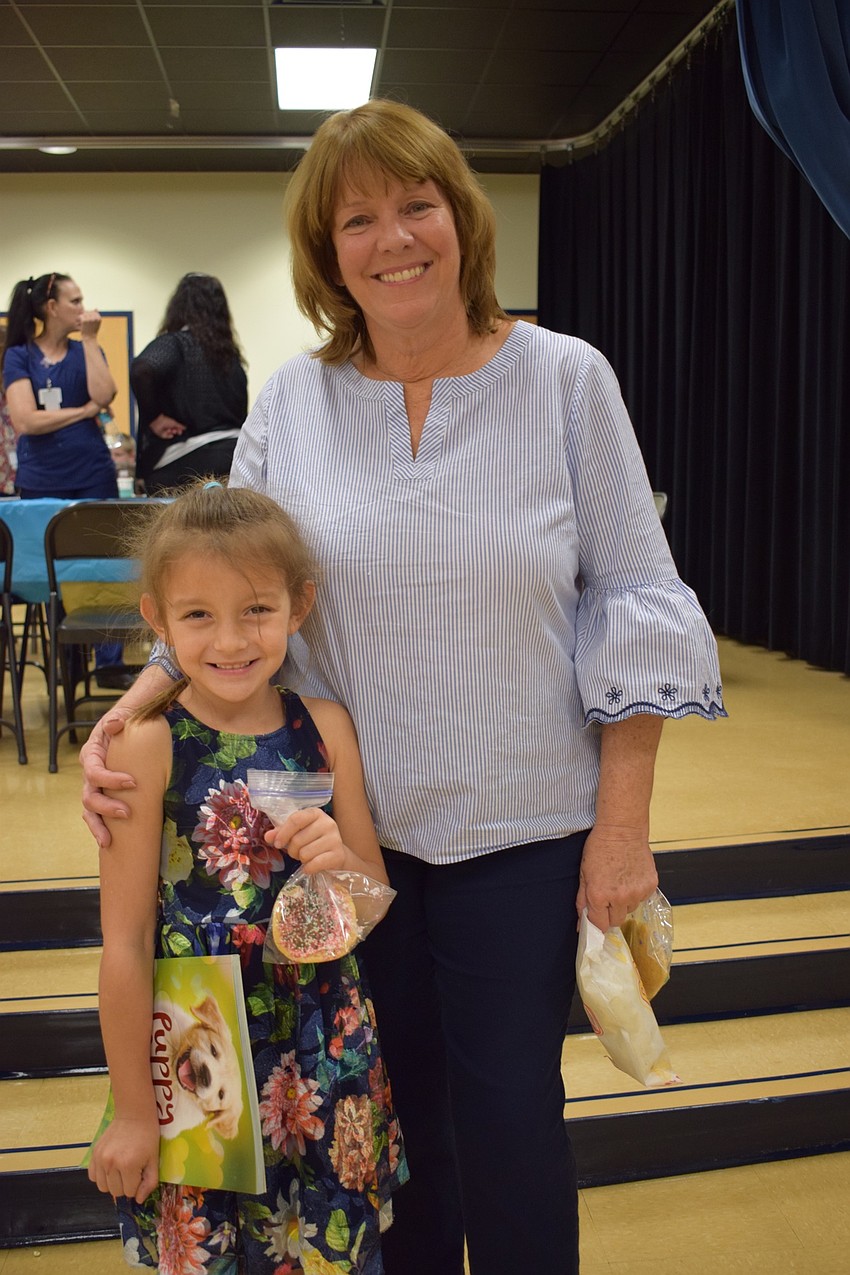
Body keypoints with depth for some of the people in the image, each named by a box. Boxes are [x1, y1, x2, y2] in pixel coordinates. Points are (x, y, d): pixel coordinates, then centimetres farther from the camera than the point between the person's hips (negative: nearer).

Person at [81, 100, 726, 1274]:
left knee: (509, 1111, 8)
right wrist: (127, 717, -13)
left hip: (519, 823, -2)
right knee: (395, 1097, 18)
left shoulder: (565, 380, -5)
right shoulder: (291, 403, 0)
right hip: (349, 822, 2)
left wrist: (623, 823, -8)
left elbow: (632, 601, -4)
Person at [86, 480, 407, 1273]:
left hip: (325, 1049, 3)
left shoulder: (326, 727, -5)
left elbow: (376, 902, 3)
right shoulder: (148, 745, -15)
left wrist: (341, 863, -19)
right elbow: (125, 944, -11)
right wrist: (132, 1109, -5)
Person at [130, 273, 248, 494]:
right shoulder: (230, 354, 12)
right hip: (230, 457, 5)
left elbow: (141, 370, -24)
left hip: (181, 466, -5)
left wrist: (154, 417, -13)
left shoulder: (174, 343, -5)